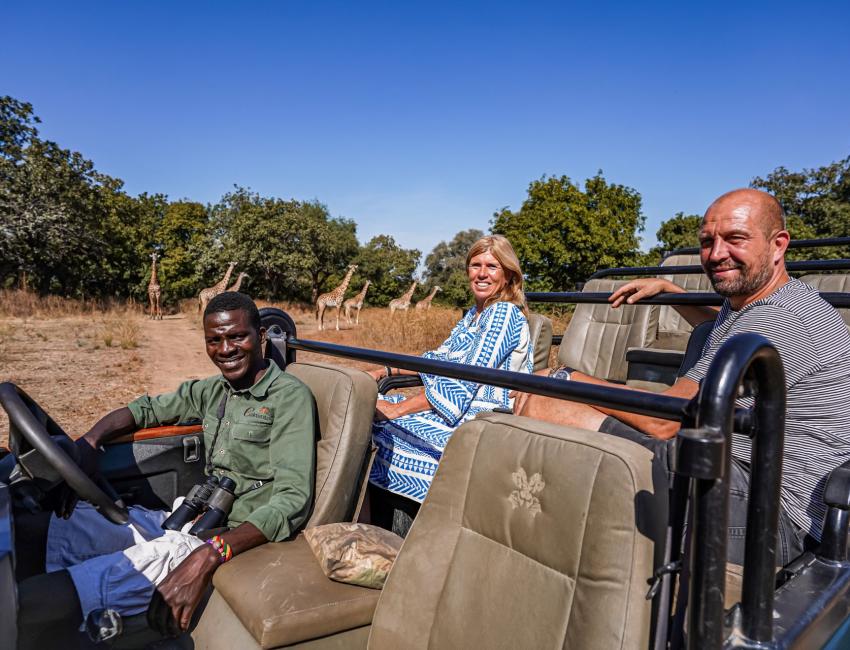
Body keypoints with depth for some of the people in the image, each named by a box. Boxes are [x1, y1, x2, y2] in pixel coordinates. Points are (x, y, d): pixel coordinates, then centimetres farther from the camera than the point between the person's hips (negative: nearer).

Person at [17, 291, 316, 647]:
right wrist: (87, 443, -1)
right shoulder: (213, 390, 11)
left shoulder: (289, 396, -13)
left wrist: (209, 555, -33)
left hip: (242, 539, -9)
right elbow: (145, 408, 21)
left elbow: (292, 500, -22)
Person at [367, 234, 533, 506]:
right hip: (457, 411, 9)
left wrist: (398, 409, -21)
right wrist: (383, 371, 7)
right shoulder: (474, 313, 16)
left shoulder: (504, 313, -14)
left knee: (378, 425, -18)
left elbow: (463, 384, -20)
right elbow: (440, 359, 19)